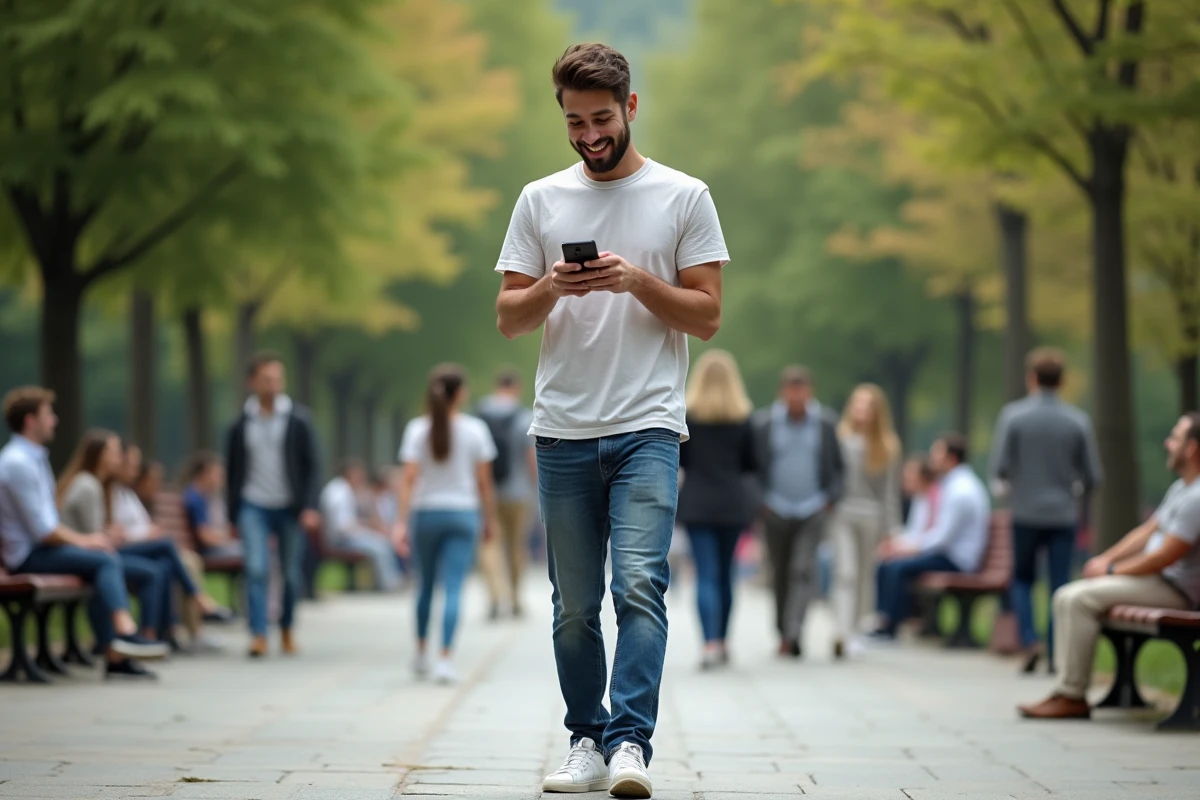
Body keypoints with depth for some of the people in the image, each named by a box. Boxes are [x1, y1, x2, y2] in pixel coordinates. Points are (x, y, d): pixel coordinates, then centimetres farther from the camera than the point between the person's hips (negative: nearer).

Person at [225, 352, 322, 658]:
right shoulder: (241, 426, 4)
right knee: (256, 569, -15)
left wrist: (310, 507, -11)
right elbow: (233, 471, 10)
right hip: (254, 506, 0)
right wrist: (233, 516, 10)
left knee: (291, 573, 6)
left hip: (290, 507, 0)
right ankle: (258, 635, -15)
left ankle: (287, 629, 27)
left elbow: (313, 465, -1)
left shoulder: (298, 420, 0)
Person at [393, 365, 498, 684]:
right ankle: (445, 659, -14)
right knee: (453, 589, -4)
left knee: (426, 585, 18)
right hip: (462, 514, -1)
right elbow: (484, 482, -1)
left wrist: (400, 522, -10)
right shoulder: (474, 430, -4)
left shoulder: (417, 429, -3)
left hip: (425, 514, 2)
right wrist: (489, 519, 10)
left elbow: (408, 479, -9)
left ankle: (421, 655, 26)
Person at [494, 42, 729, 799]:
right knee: (575, 605, 9)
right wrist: (550, 288, -14)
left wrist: (637, 281, -16)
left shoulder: (684, 196, 1)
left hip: (647, 429, -3)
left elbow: (707, 315, -1)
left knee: (639, 584, -17)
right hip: (563, 433, 3)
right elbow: (507, 318, 7)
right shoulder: (541, 199, 8)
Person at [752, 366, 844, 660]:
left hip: (813, 511, -1)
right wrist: (759, 501, -1)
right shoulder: (763, 422, 0)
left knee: (803, 570, -14)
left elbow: (839, 467, 12)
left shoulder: (826, 423, 2)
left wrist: (831, 499, 1)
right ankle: (783, 633, 20)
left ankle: (793, 633, -21)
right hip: (776, 510, 1)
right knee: (780, 574, 8)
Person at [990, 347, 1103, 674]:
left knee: (1023, 580, 14)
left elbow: (1000, 467, -9)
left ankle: (1030, 641, -3)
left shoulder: (1013, 415, -7)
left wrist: (1008, 487, 13)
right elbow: (1093, 475, 0)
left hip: (1026, 512, -1)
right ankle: (1056, 655, 2)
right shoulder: (1078, 421, -3)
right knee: (1060, 586, 5)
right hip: (1064, 513, 1)